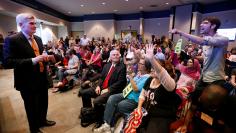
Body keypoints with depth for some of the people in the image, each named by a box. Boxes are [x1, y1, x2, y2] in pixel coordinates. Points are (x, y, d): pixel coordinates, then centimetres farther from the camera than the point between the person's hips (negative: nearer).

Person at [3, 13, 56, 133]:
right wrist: (32, 60, -31)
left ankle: (42, 120, 51)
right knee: (32, 107, 14)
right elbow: (7, 62, -22)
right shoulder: (12, 40, -15)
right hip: (28, 82, -7)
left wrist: (47, 58, -3)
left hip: (42, 78, 7)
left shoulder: (38, 39, 8)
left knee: (43, 103, 24)